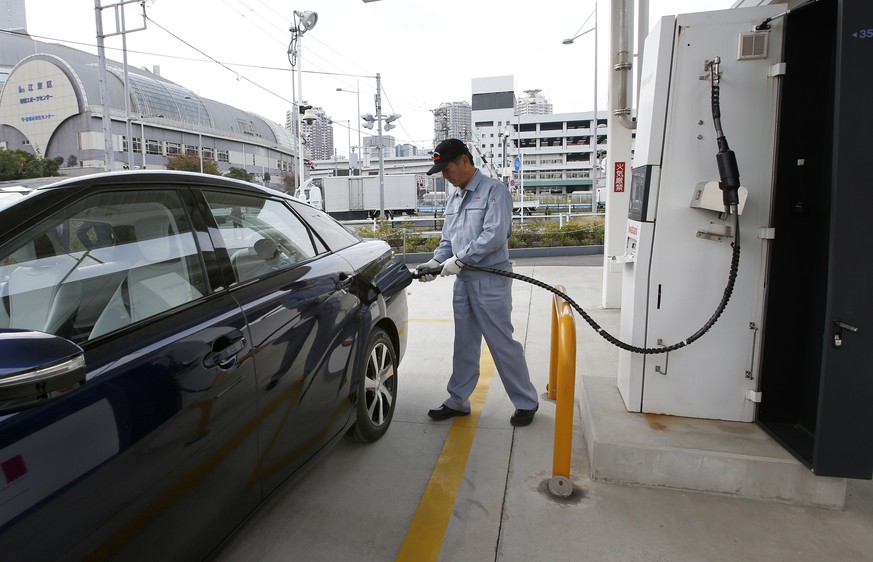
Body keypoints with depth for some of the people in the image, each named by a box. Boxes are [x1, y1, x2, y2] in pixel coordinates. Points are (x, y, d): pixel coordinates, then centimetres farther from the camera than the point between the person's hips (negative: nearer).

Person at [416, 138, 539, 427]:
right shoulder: (453, 200, 16)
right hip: (463, 280, 8)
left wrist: (459, 260, -17)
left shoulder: (494, 191, -9)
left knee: (502, 344, 0)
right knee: (464, 345, 14)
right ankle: (458, 400, 26)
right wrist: (436, 261, 0)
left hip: (491, 280, -7)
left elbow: (495, 235, -20)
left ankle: (526, 402, 16)